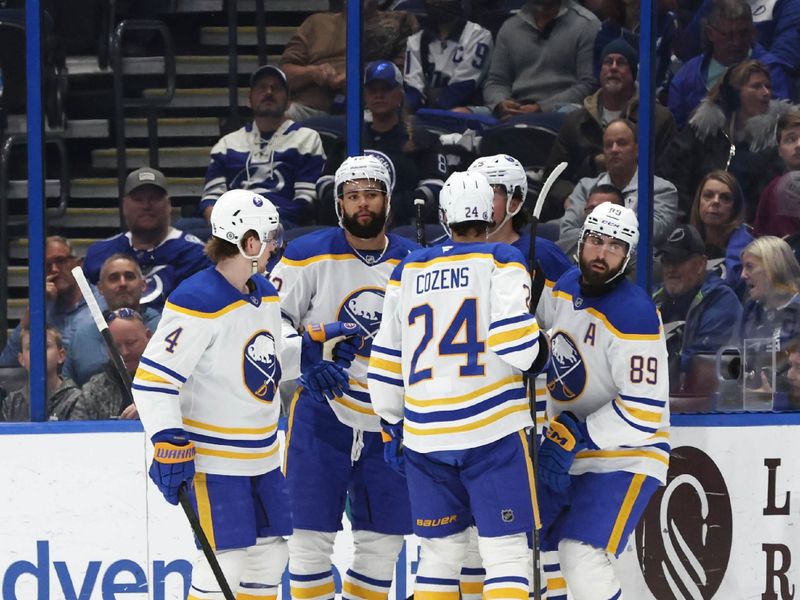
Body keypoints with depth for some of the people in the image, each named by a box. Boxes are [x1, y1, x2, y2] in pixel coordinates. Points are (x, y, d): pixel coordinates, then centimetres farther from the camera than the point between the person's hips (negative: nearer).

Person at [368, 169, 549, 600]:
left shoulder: (408, 270, 12)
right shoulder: (501, 262, -2)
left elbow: (385, 362, 14)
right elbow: (514, 344, -14)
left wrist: (393, 429, 24)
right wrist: (541, 350, 8)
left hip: (424, 434, 4)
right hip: (492, 433, -4)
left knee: (439, 553, 14)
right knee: (506, 551, -3)